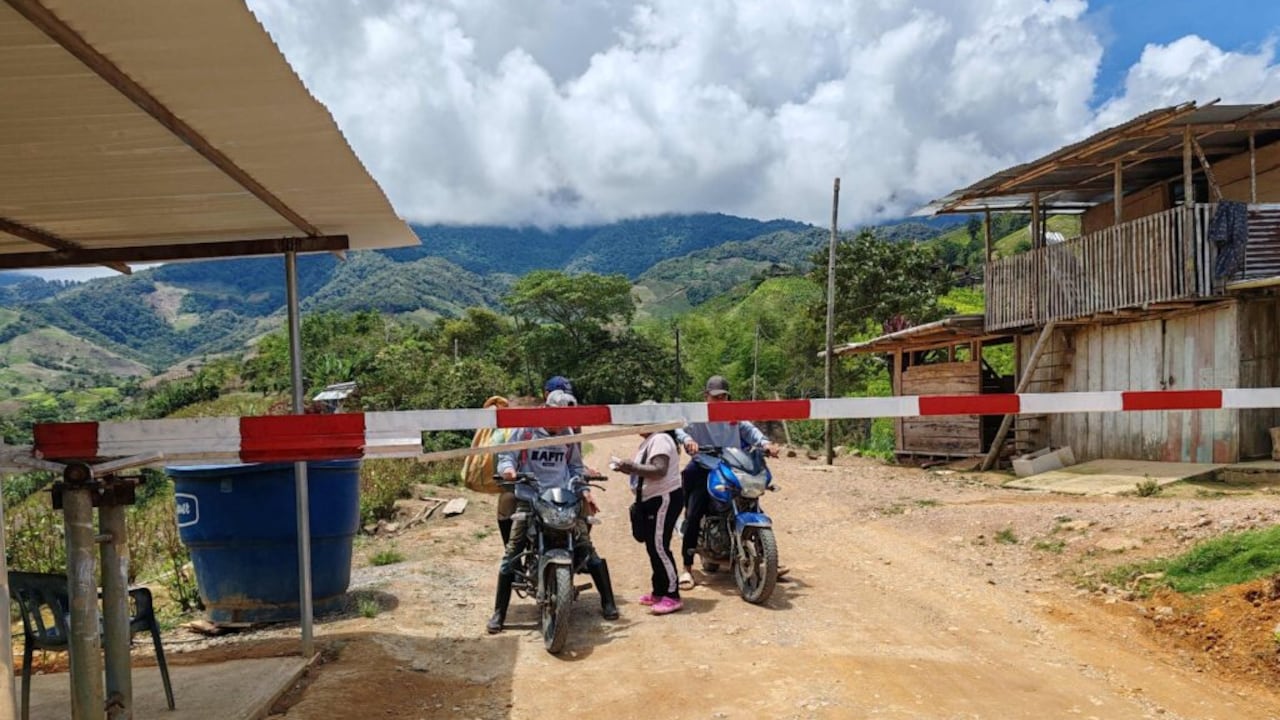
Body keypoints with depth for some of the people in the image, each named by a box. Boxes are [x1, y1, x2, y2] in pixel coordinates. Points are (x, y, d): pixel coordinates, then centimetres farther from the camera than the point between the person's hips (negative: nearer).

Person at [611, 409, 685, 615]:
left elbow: (659, 470, -27)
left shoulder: (659, 440, -16)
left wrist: (633, 467, -26)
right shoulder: (649, 441, 17)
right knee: (653, 547, 14)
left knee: (659, 546, -11)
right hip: (652, 500, 11)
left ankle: (672, 596, -7)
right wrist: (630, 469, 6)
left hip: (664, 499, -11)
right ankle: (659, 591, 24)